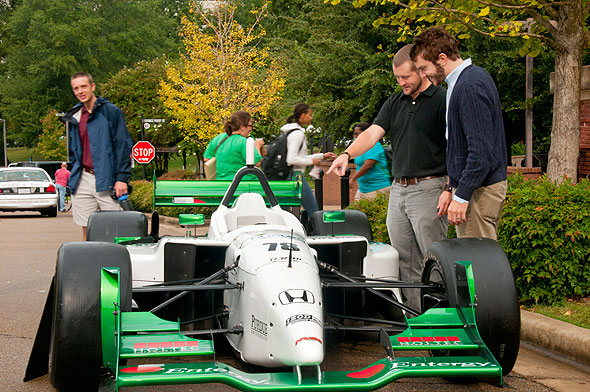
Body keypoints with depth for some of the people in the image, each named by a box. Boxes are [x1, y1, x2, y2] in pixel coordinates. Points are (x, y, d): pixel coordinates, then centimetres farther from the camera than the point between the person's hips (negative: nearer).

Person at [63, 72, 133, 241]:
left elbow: (123, 146, -6)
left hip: (107, 180, -5)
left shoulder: (111, 111, -2)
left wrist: (122, 178, -12)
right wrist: (74, 175, 15)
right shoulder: (74, 117, 15)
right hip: (83, 180, 5)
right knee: (87, 230, 6)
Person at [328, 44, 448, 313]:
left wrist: (449, 189, -17)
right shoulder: (394, 103, 14)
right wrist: (347, 154, -16)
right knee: (404, 261, 9)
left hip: (428, 189, -7)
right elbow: (372, 133, 2)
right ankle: (412, 319, 15)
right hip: (398, 190, 7)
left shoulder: (442, 100, -5)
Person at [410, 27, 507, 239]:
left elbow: (481, 150, -24)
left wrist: (461, 196, -23)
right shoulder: (475, 75, 13)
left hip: (479, 189, -11)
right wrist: (454, 189, 20)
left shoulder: (469, 87, -19)